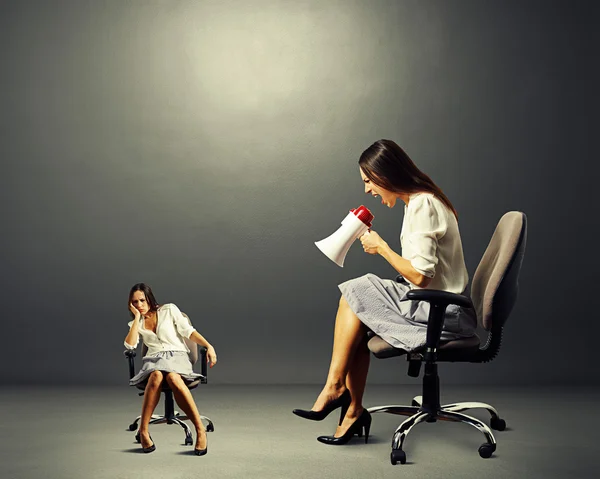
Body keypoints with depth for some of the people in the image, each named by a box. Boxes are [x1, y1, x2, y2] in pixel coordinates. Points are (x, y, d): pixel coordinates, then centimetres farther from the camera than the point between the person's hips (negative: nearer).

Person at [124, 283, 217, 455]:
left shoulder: (169, 310, 9)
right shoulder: (135, 324, 18)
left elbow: (189, 331, 2)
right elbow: (130, 345, -1)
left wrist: (208, 346, -12)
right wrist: (137, 317, 1)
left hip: (177, 356, -2)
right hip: (154, 360, 2)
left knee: (173, 377, -39)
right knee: (156, 376, -38)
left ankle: (200, 429, -39)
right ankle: (143, 430, -34)